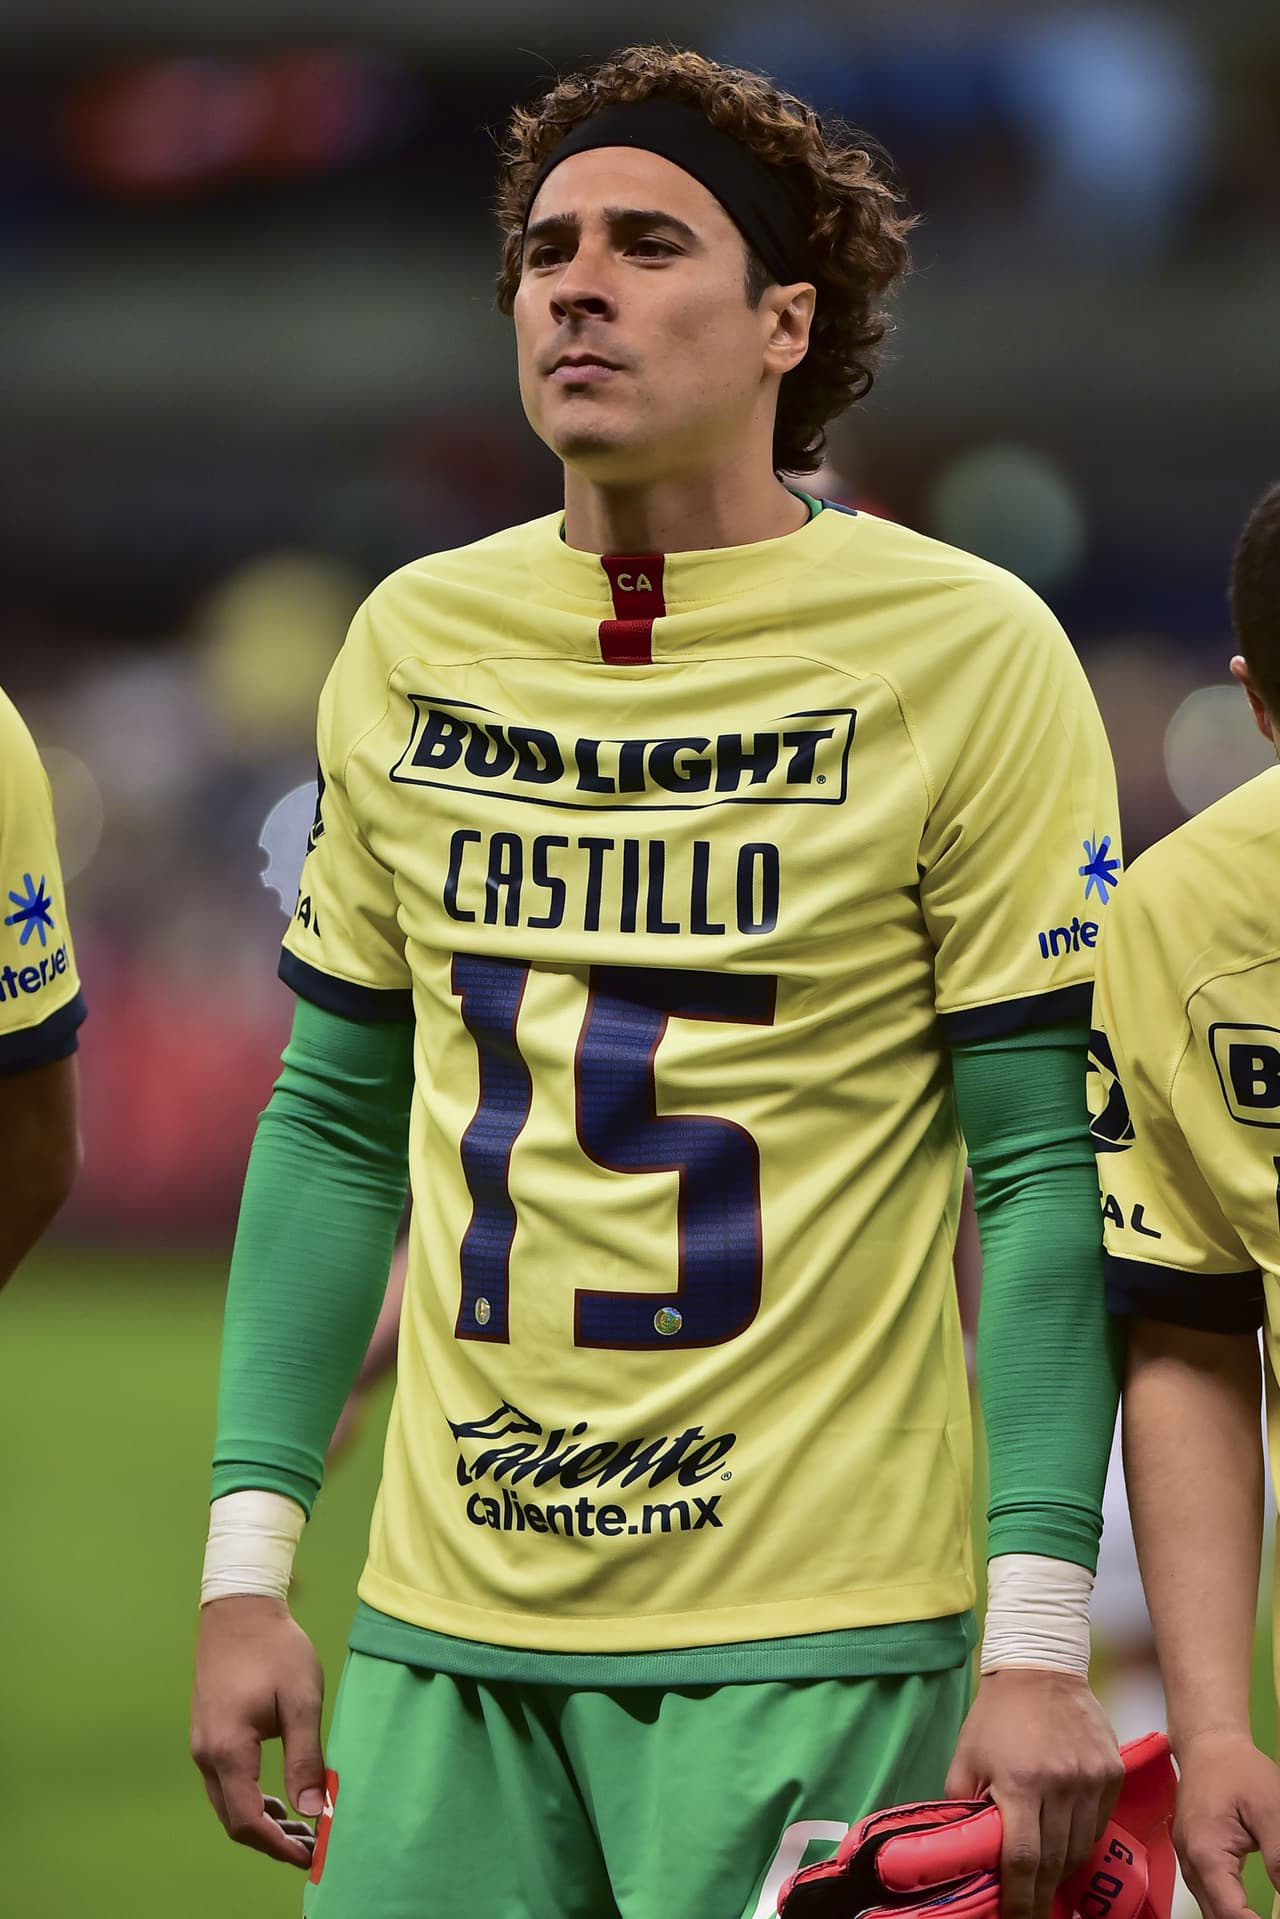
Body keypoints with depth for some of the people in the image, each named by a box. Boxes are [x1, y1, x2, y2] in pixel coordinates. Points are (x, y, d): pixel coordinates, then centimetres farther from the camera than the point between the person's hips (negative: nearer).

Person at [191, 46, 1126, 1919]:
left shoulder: (967, 652, -5)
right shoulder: (412, 643, 9)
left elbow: (1049, 1165, -6)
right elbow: (337, 1125, 14)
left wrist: (1040, 1643, -13)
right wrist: (246, 1564, 6)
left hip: (811, 1643, -4)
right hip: (448, 1617, 4)